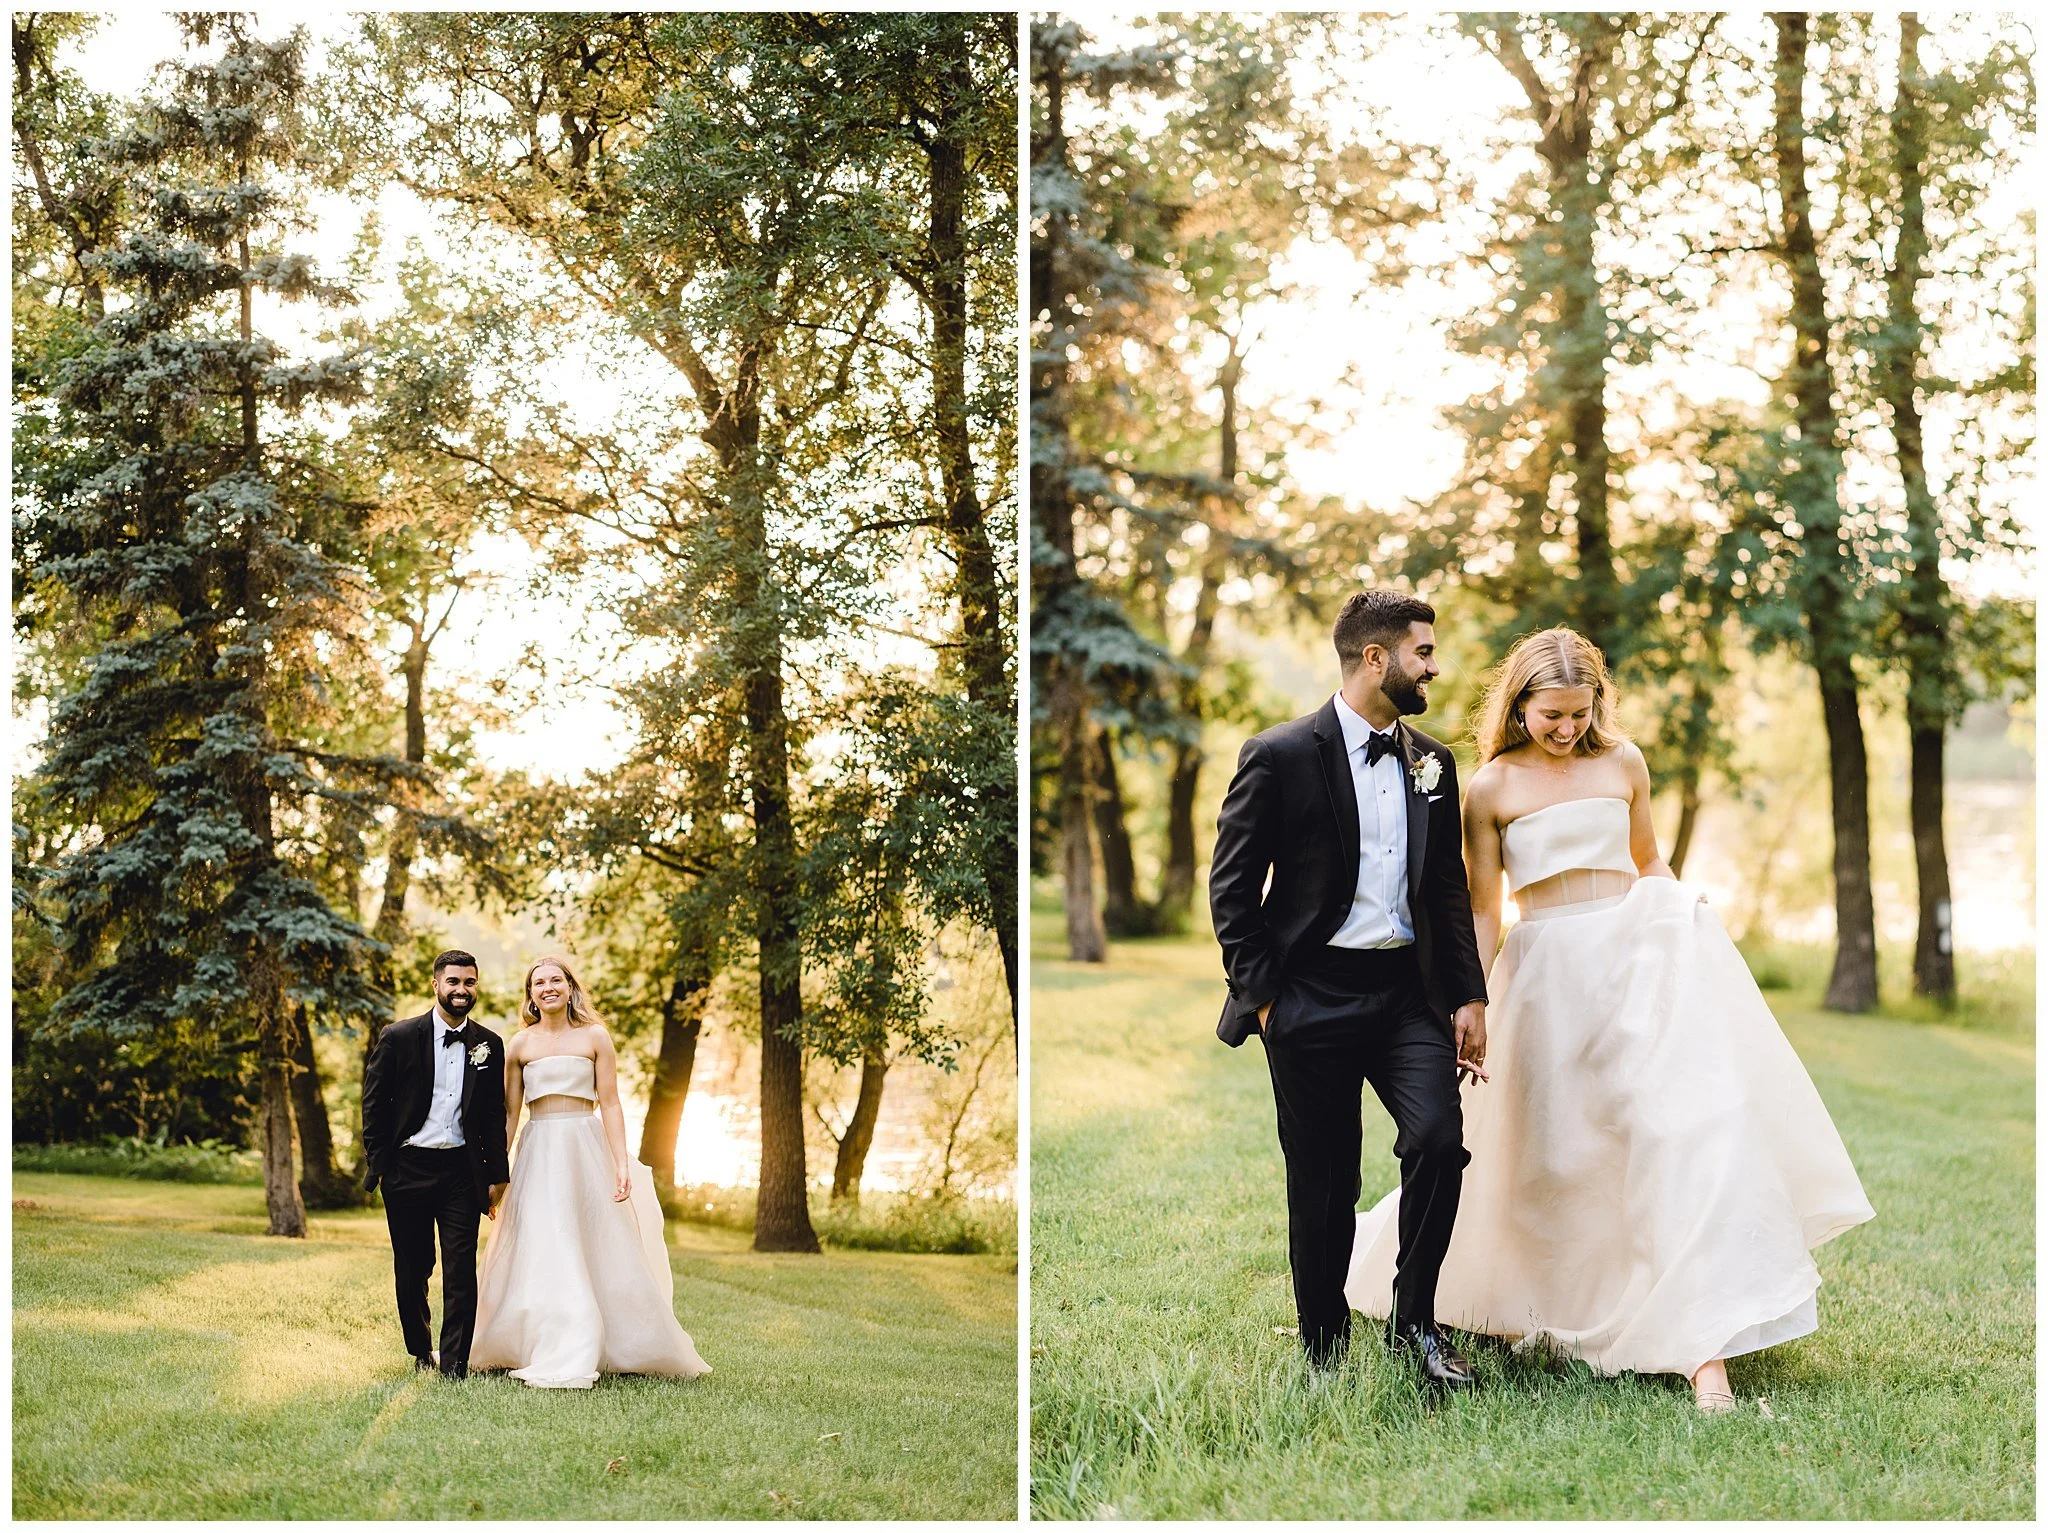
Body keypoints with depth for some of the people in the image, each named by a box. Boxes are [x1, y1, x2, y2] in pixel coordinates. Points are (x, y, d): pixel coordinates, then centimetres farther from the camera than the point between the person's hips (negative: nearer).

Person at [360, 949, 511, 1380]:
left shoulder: (488, 1045, 6)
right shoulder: (399, 1037, -1)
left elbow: (494, 1115, 10)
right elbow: (374, 1105, 2)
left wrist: (496, 1176, 7)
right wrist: (377, 1165, -2)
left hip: (462, 1170, 1)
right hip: (408, 1167, -1)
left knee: (461, 1270, -6)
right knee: (412, 1269, 9)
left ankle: (454, 1364, -2)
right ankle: (420, 1349, 29)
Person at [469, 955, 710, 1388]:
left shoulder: (595, 1038, 3)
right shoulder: (520, 1046, 7)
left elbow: (610, 1104, 0)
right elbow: (509, 1113, 10)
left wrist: (621, 1163, -7)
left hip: (585, 1150, -1)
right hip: (538, 1153, 1)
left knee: (599, 1251, 0)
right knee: (540, 1254, -2)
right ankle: (552, 1354, 4)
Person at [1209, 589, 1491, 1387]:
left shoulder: (1433, 761, 11)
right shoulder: (1280, 757, -6)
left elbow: (1450, 889, 16)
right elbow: (1231, 887, -3)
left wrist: (1468, 995, 10)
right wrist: (1260, 993, -7)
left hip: (1408, 992, 4)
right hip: (1314, 996, -4)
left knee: (1438, 1140, -14)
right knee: (1323, 1184, 4)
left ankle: (1414, 1318, 5)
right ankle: (1325, 1346, 21)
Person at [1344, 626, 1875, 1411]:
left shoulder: (1622, 764, 8)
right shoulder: (1491, 788, 0)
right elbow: (1482, 910, 2)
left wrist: (1688, 919, 5)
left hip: (1636, 956, 2)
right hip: (1548, 971, -2)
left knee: (1681, 1125, -12)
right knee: (1548, 1154, 7)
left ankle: (1704, 1349, -17)